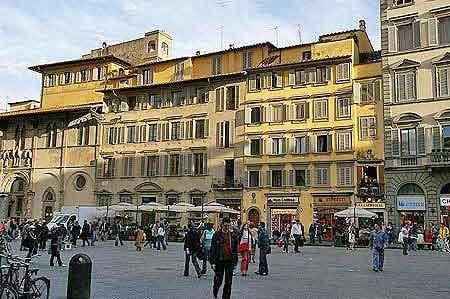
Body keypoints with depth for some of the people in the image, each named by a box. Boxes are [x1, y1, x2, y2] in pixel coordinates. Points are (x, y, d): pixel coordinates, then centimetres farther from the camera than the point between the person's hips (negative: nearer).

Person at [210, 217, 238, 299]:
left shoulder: (233, 236, 7)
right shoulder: (217, 235, -3)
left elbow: (235, 249, 13)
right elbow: (212, 249, -4)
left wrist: (235, 261, 10)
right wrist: (212, 262, -9)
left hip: (230, 261, 3)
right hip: (219, 261, -2)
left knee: (228, 282, 2)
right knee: (218, 280, 6)